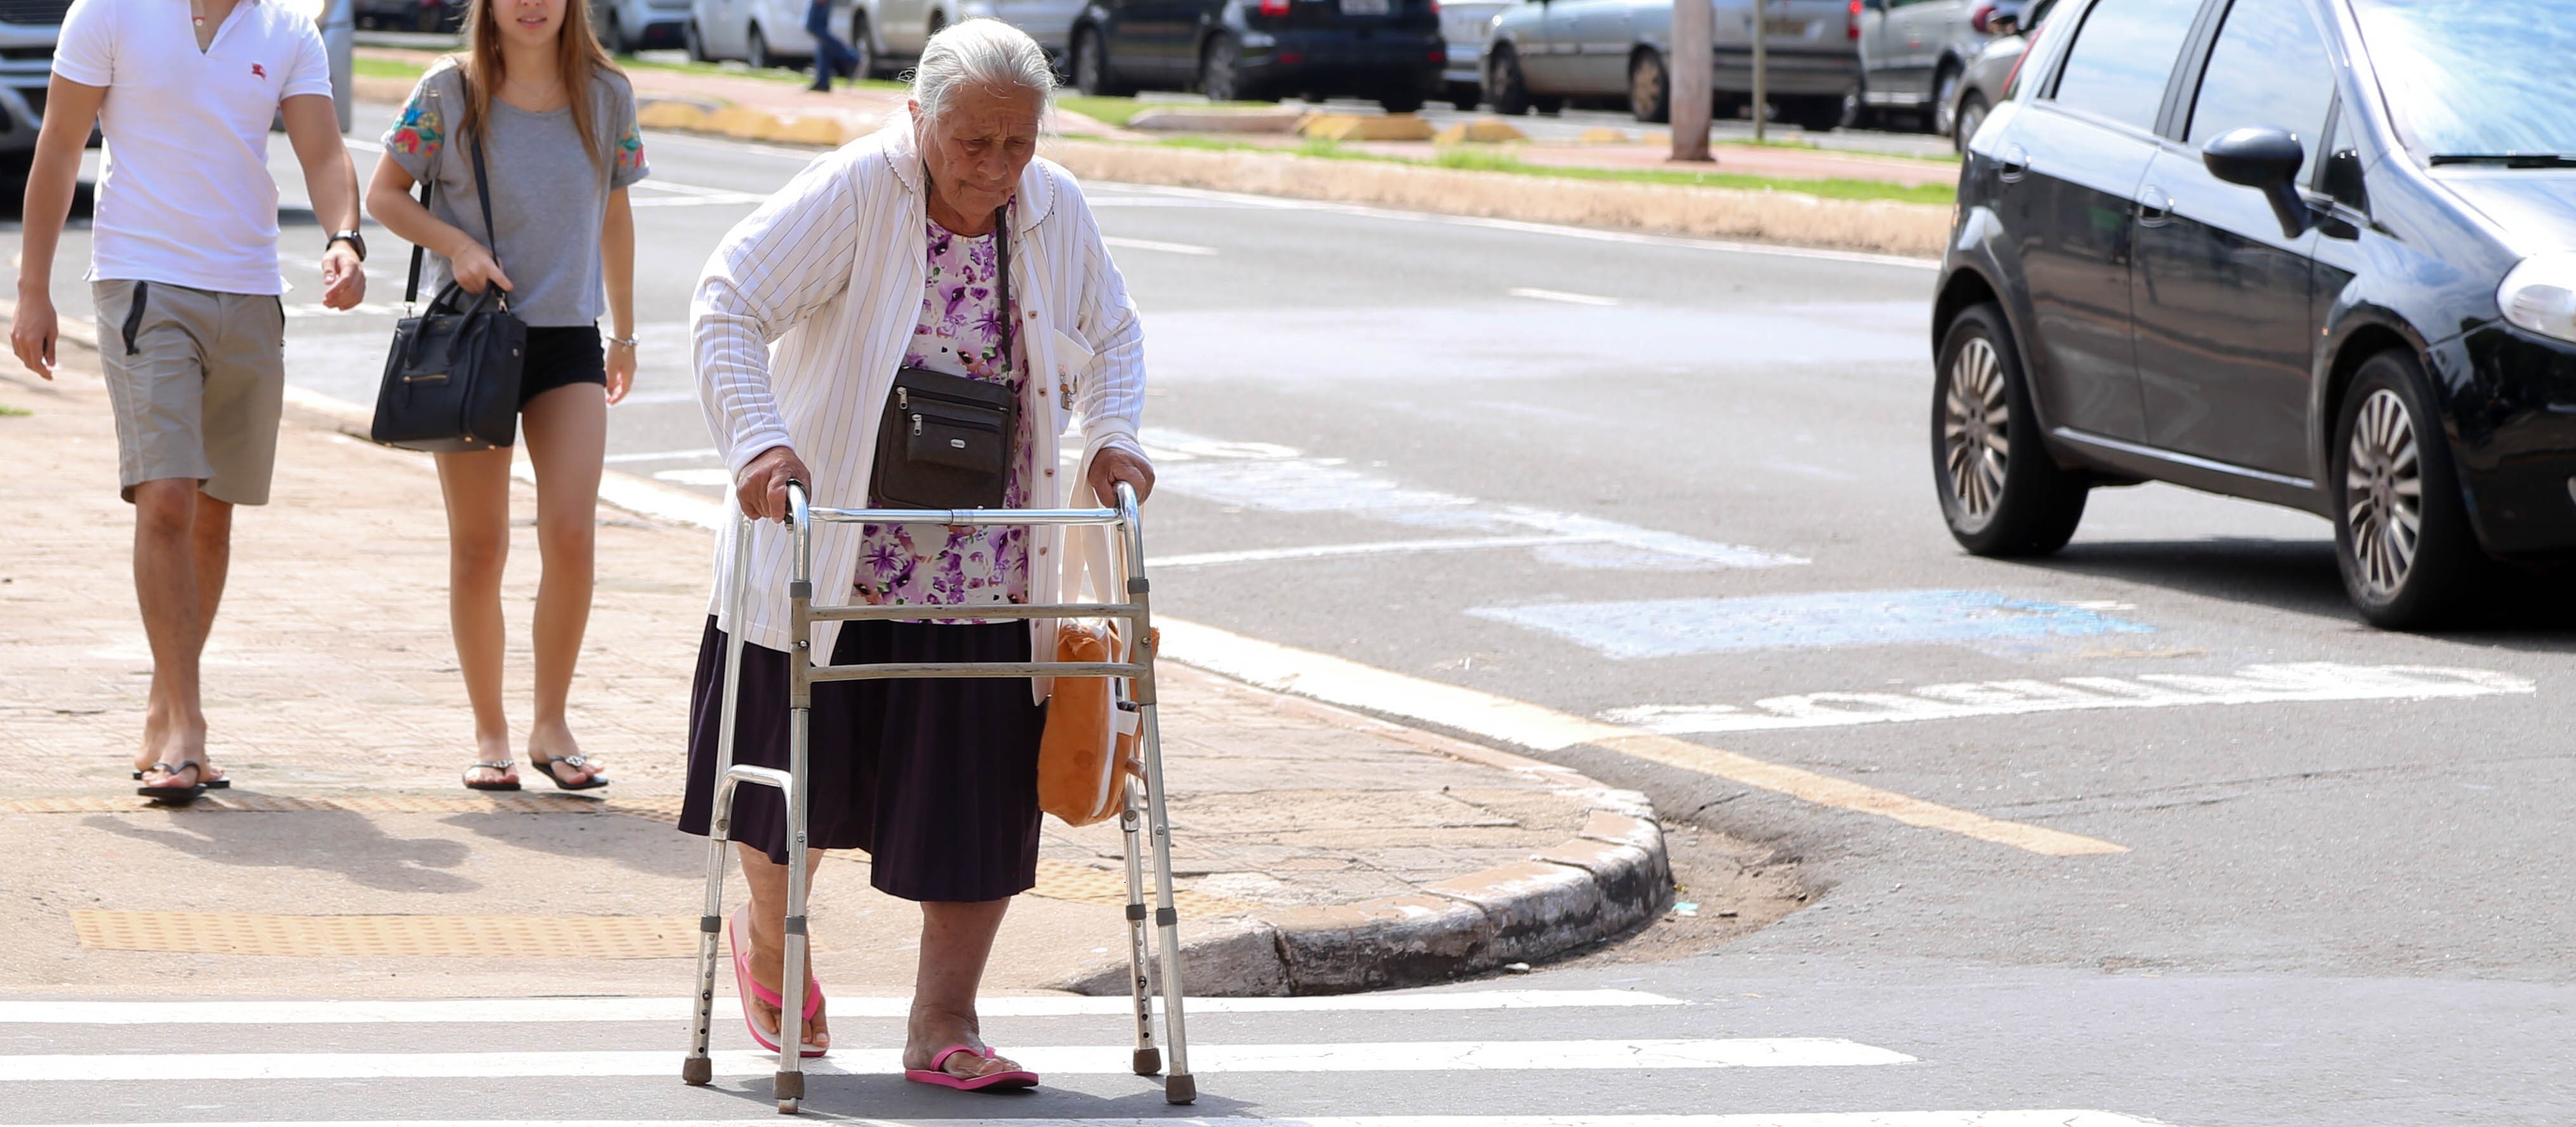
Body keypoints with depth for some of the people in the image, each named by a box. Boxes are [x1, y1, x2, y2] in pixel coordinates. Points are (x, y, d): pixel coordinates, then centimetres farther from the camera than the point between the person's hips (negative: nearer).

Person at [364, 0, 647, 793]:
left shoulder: (606, 95, 3)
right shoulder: (450, 91, -4)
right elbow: (384, 193, 3)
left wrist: (624, 331, 20)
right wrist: (457, 244, -14)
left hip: (568, 336, 1)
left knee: (571, 533, -12)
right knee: (479, 548, 3)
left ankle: (551, 726, 2)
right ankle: (490, 734, 15)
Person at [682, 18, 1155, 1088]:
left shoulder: (1056, 213, 0)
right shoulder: (851, 193, -15)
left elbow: (1111, 336, 16)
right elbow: (728, 301, -17)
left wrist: (1110, 434, -3)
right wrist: (759, 439, -29)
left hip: (985, 572, 3)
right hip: (830, 547, -3)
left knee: (980, 789, -2)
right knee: (803, 758, 9)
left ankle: (942, 1027, 5)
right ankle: (768, 939, 39)